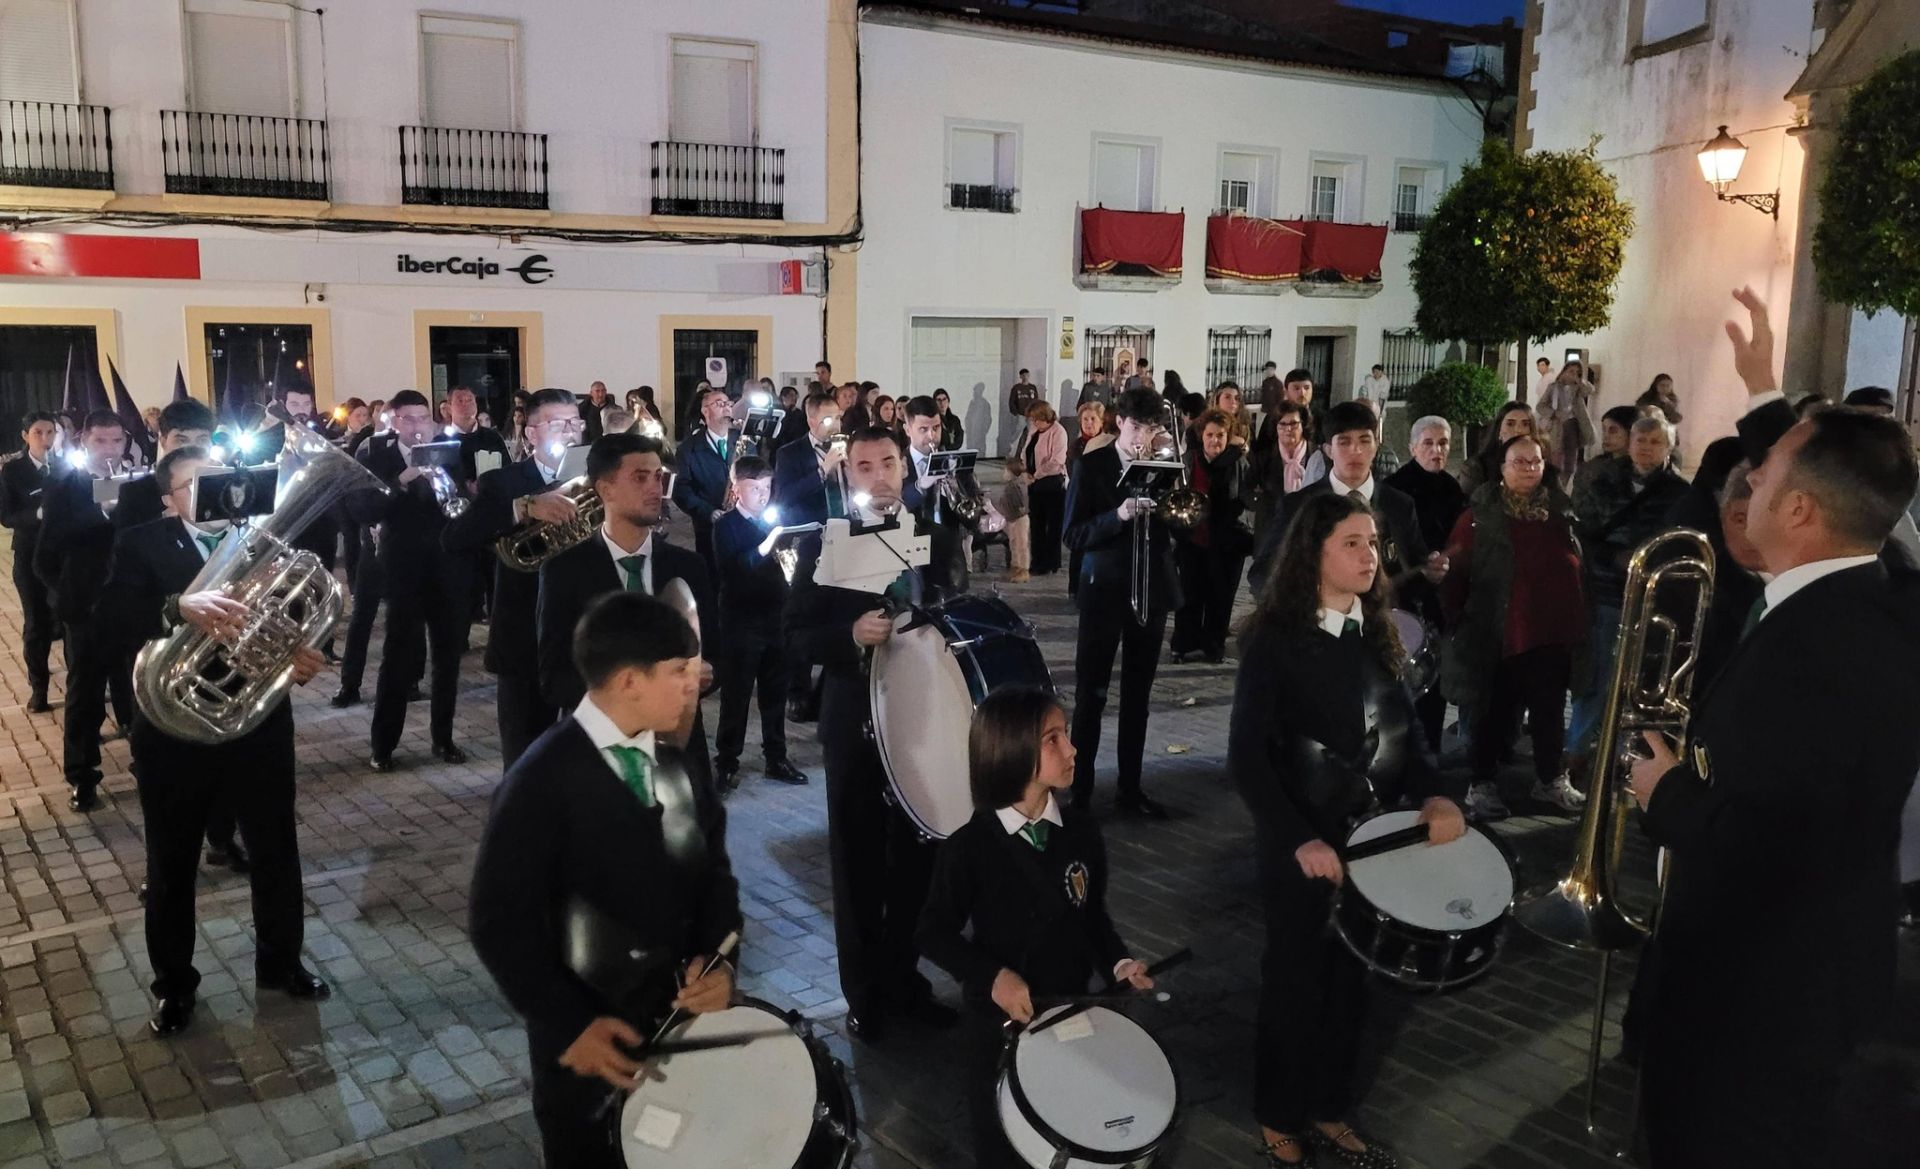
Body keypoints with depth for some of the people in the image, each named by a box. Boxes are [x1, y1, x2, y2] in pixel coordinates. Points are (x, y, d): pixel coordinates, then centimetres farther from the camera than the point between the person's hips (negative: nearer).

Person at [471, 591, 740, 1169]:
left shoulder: (675, 765, 2)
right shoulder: (543, 779, -18)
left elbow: (713, 870, 8)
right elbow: (500, 920, -17)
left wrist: (718, 960, -9)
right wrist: (566, 1024, -19)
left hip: (683, 1018, 5)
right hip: (589, 1041, -5)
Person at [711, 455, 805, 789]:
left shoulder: (771, 522, 11)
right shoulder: (726, 525, -5)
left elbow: (778, 566, 13)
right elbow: (730, 569, -20)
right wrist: (764, 549, -30)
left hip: (775, 618, 5)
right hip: (741, 621, -5)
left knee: (776, 693, 12)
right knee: (735, 695, 2)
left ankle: (776, 758, 23)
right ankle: (726, 763, 12)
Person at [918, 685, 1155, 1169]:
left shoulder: (1082, 832, -6)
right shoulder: (969, 848, -18)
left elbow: (1093, 913, 6)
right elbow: (935, 932, -12)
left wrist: (1117, 963, -10)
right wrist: (994, 978, -23)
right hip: (1000, 1016, -3)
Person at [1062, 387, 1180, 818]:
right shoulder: (1091, 467, -5)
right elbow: (1074, 536, -12)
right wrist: (1119, 515, -26)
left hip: (1151, 589, 4)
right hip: (1105, 589, -4)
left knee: (1138, 696, 11)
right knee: (1091, 696, 0)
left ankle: (1130, 787, 21)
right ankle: (1079, 791, 7)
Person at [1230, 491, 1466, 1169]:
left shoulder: (1376, 636, 5)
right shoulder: (1274, 640, -14)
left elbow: (1403, 730, 9)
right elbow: (1247, 757, -18)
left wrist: (1436, 793, -10)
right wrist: (1297, 839, -26)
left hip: (1373, 836, 6)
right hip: (1303, 845, -6)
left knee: (1350, 979, 16)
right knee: (1295, 982, 8)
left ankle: (1331, 1114, 34)